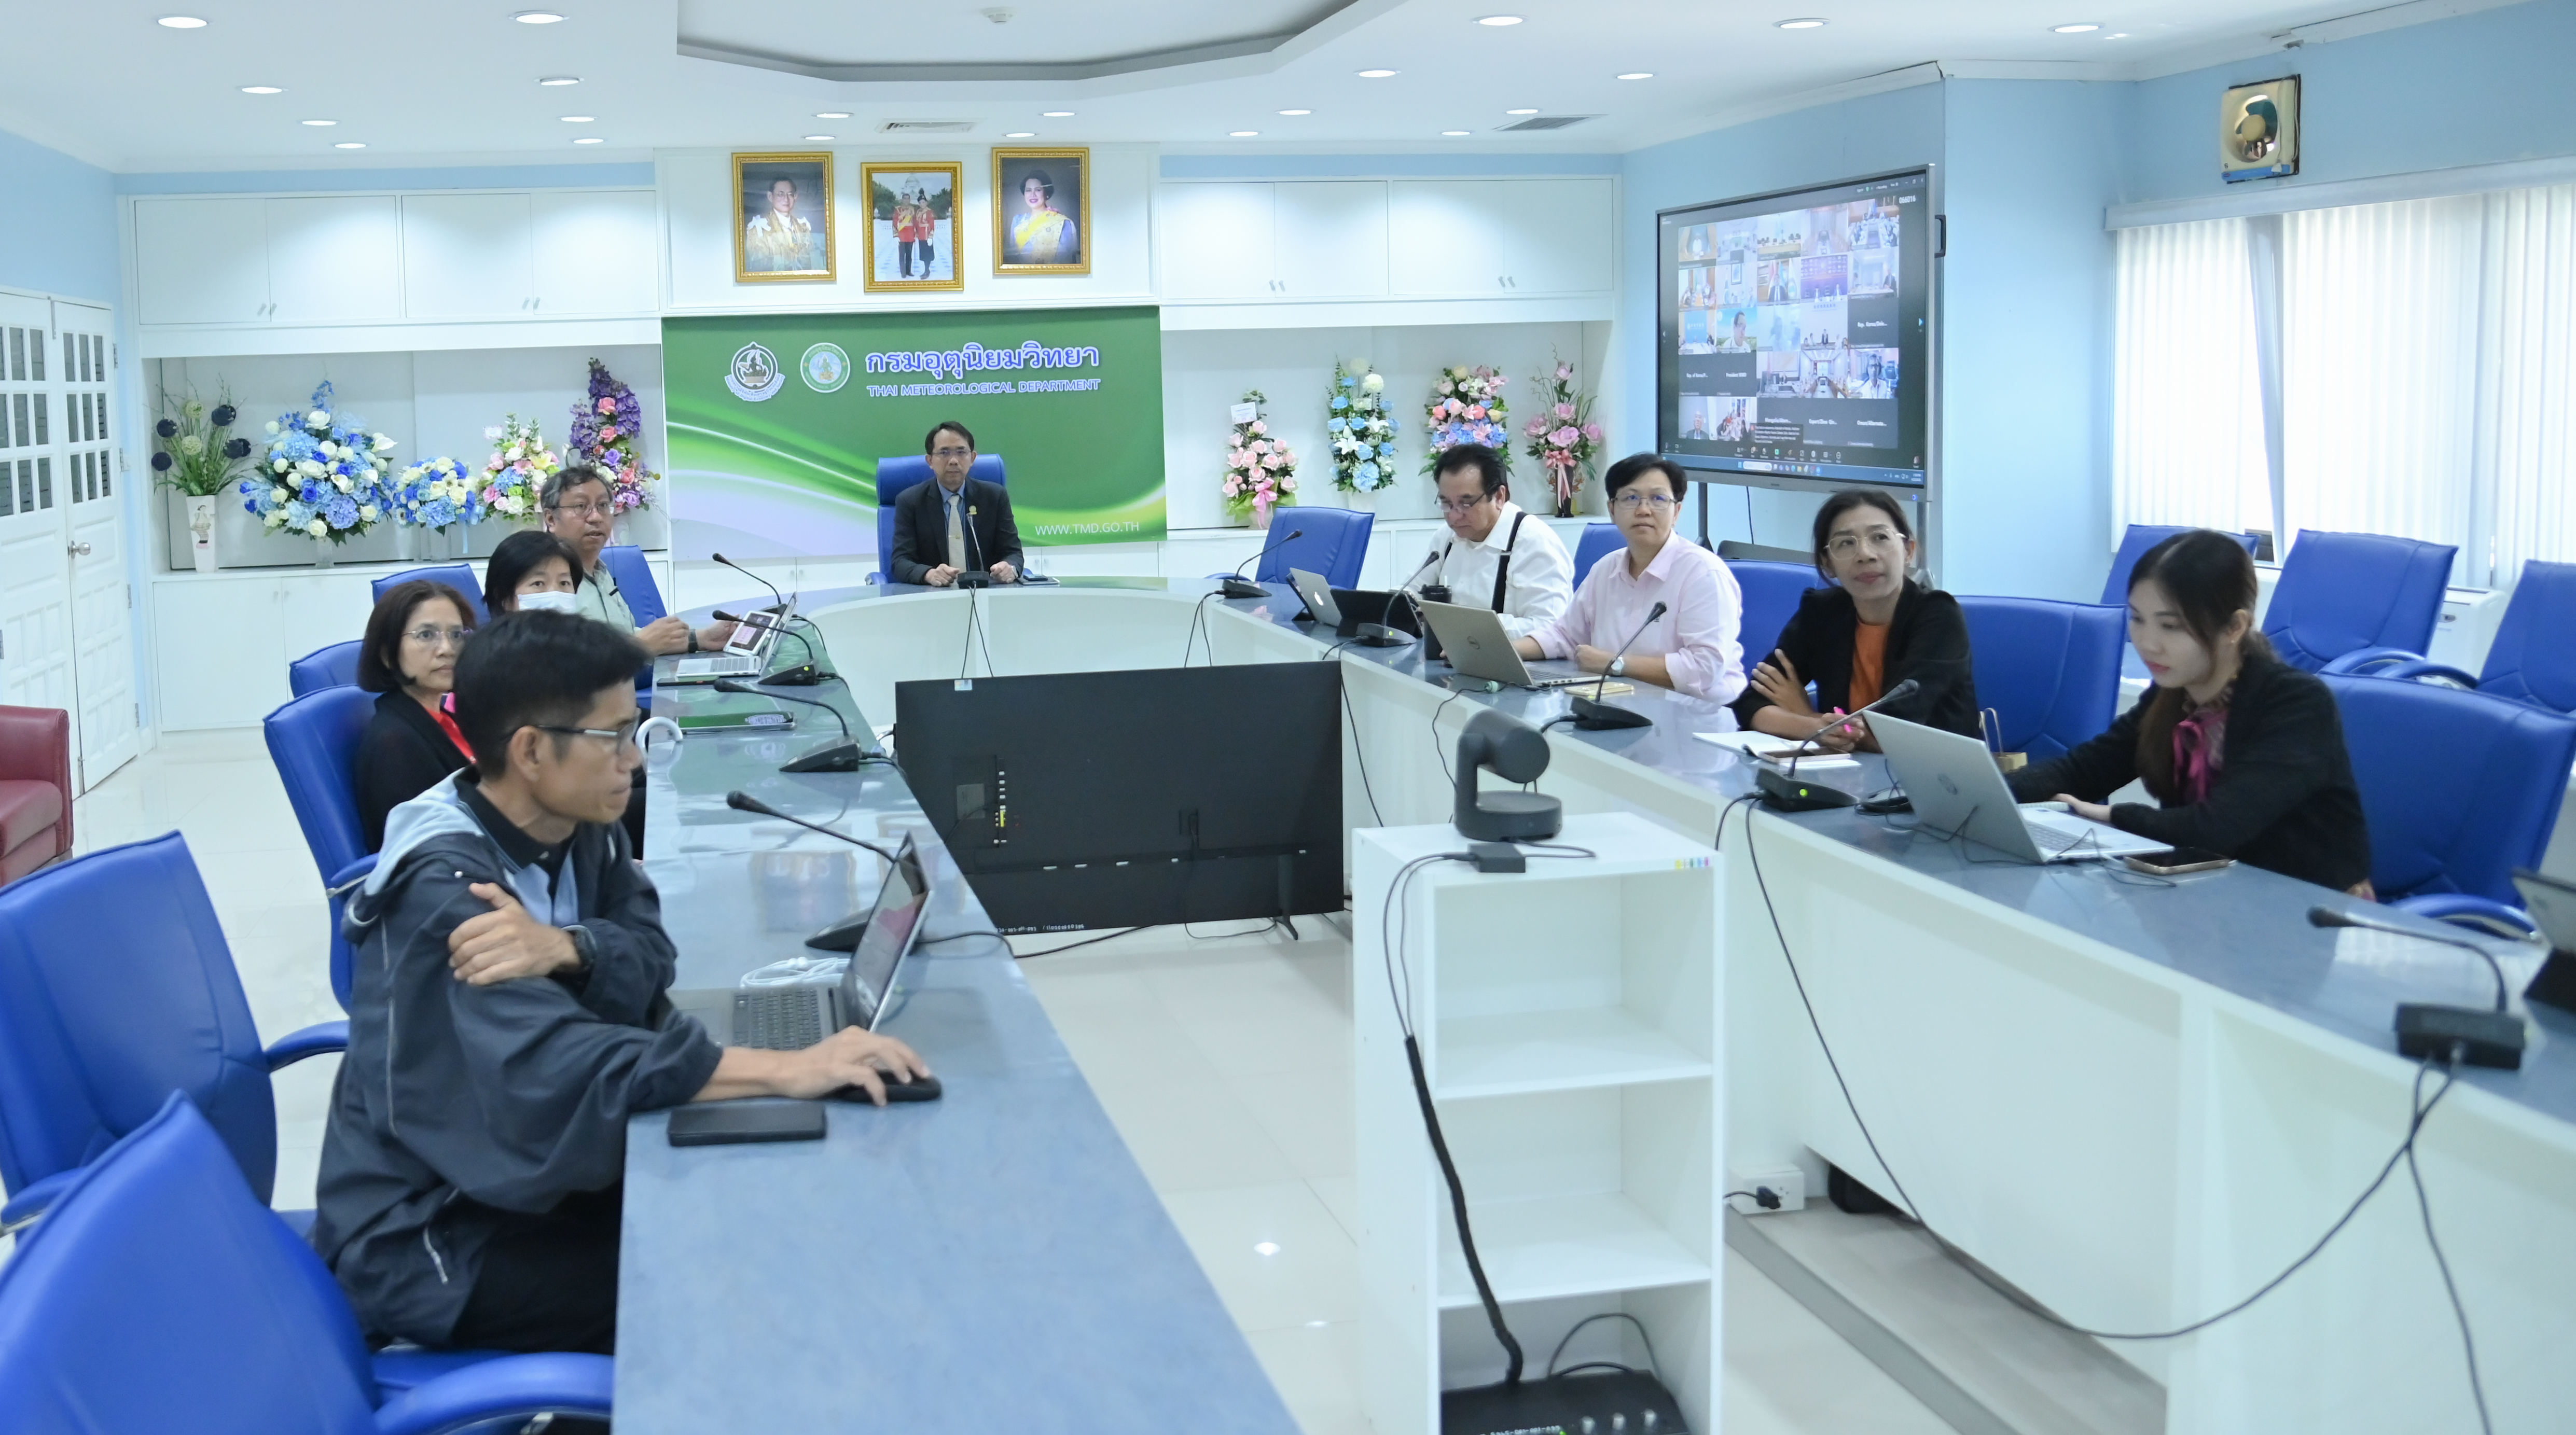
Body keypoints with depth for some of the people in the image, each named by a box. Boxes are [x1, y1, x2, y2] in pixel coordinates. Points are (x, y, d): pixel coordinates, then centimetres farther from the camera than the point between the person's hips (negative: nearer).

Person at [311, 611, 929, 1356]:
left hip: (521, 1173, 8)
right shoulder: (445, 890, -27)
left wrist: (567, 951, -34)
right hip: (429, 1239, -7)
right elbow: (553, 1062, -39)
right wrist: (790, 1070, -47)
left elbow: (649, 955, -10)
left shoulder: (578, 828, -1)